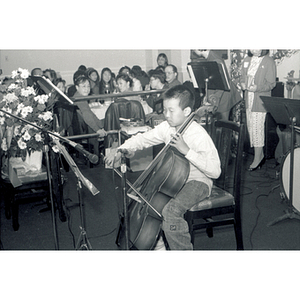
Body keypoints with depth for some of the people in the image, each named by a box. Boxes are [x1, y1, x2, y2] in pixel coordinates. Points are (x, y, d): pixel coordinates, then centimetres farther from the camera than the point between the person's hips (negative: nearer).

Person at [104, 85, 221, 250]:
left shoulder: (199, 135, -23)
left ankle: (183, 249, -7)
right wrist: (121, 150, -10)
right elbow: (143, 139, 7)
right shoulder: (166, 127, -4)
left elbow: (215, 171, -29)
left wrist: (187, 150, -36)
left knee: (171, 210, -31)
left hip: (197, 182, -8)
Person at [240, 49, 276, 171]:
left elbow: (271, 84, -9)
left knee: (257, 129, -7)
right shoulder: (247, 60, 11)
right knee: (250, 127, 9)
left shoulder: (269, 62, -8)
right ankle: (260, 155, 24)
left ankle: (257, 159, 5)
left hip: (260, 100, -6)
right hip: (248, 99, 7)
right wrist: (242, 83, -2)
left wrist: (257, 88, -23)